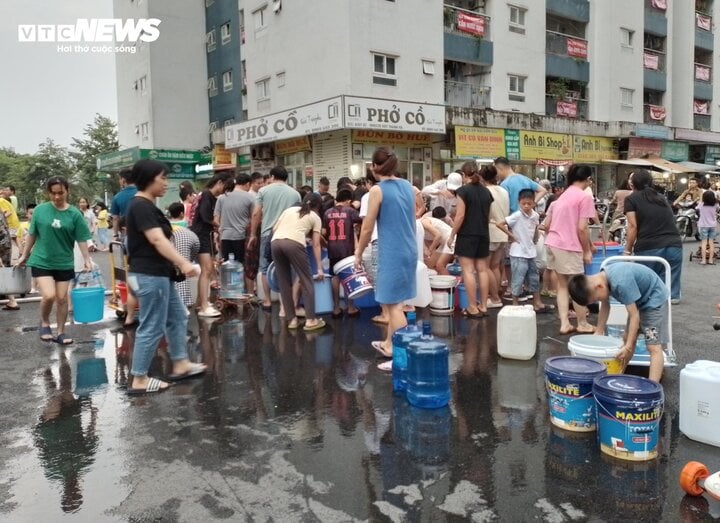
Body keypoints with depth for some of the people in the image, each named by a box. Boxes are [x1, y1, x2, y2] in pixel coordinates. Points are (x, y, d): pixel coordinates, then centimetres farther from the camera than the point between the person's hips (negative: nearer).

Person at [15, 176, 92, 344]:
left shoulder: (75, 214, -7)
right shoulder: (40, 210, -5)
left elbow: (82, 239, -5)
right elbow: (32, 234, 5)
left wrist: (87, 259, -13)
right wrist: (24, 255, 10)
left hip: (64, 263, 1)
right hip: (41, 262, -1)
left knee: (62, 298, 7)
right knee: (49, 296, -14)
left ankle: (61, 332, 22)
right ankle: (44, 323, 15)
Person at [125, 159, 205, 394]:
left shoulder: (147, 206, 14)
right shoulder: (141, 206, -17)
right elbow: (157, 240, -28)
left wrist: (176, 264, 23)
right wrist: (183, 263, -36)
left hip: (159, 274, 11)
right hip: (149, 275, -11)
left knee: (177, 318, 16)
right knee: (152, 327, -3)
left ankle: (181, 366, 26)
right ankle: (139, 380, 6)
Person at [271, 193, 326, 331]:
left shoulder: (289, 209, 32)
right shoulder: (315, 217, 21)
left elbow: (274, 229, 23)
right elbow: (316, 245, 16)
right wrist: (319, 268, 18)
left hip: (275, 243, 4)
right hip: (294, 243, -4)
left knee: (284, 283, 14)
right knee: (306, 282, 7)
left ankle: (292, 319, 17)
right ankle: (310, 320, 4)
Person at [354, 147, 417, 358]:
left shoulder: (377, 190, -11)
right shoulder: (408, 186, 9)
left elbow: (367, 227, -8)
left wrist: (359, 253, 4)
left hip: (392, 253, -7)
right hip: (409, 250, 8)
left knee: (393, 304, -1)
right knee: (393, 301, 19)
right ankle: (389, 344, 31)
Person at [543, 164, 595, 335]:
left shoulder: (561, 196, 16)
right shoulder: (585, 197, -7)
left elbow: (546, 224, 15)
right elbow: (582, 228, -14)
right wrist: (587, 250, -4)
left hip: (552, 244, 8)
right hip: (569, 246, -7)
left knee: (562, 285, 14)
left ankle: (564, 324, 14)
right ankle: (583, 324, 18)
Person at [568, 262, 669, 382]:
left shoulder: (621, 282, -36)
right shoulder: (602, 277, -12)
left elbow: (634, 315, -31)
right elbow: (605, 306, 4)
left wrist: (628, 347, -29)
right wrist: (598, 332, 5)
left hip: (655, 299, -9)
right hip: (640, 300, 9)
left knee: (653, 346, -15)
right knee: (627, 338, 15)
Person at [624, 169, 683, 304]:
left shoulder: (631, 199, 8)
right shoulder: (661, 198, 26)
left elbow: (633, 227, -2)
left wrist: (627, 251, 3)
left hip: (649, 248, -5)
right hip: (674, 246, 5)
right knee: (670, 286, 9)